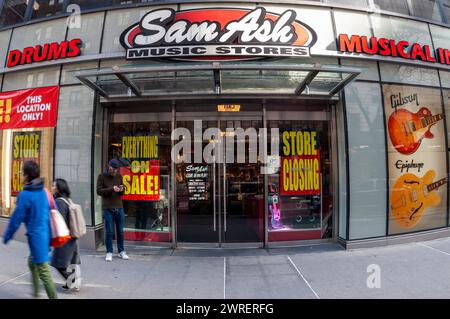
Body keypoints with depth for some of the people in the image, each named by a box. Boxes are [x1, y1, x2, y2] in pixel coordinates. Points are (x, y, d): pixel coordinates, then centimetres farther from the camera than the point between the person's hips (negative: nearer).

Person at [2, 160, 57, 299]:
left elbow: (16, 218, -10)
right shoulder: (44, 191, 5)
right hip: (47, 234, 8)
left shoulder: (25, 195, -16)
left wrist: (7, 236, 6)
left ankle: (53, 297, 5)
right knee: (32, 262, 27)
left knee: (44, 271, 0)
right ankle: (35, 292, 38)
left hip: (36, 236, -8)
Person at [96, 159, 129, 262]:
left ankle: (121, 251, 20)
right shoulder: (102, 176, 0)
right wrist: (111, 189, -20)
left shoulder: (119, 176, 10)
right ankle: (109, 252, 14)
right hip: (107, 208, -3)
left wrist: (121, 190, -11)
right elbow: (99, 191, -6)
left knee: (120, 231, 8)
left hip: (119, 207, 3)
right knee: (109, 232, 1)